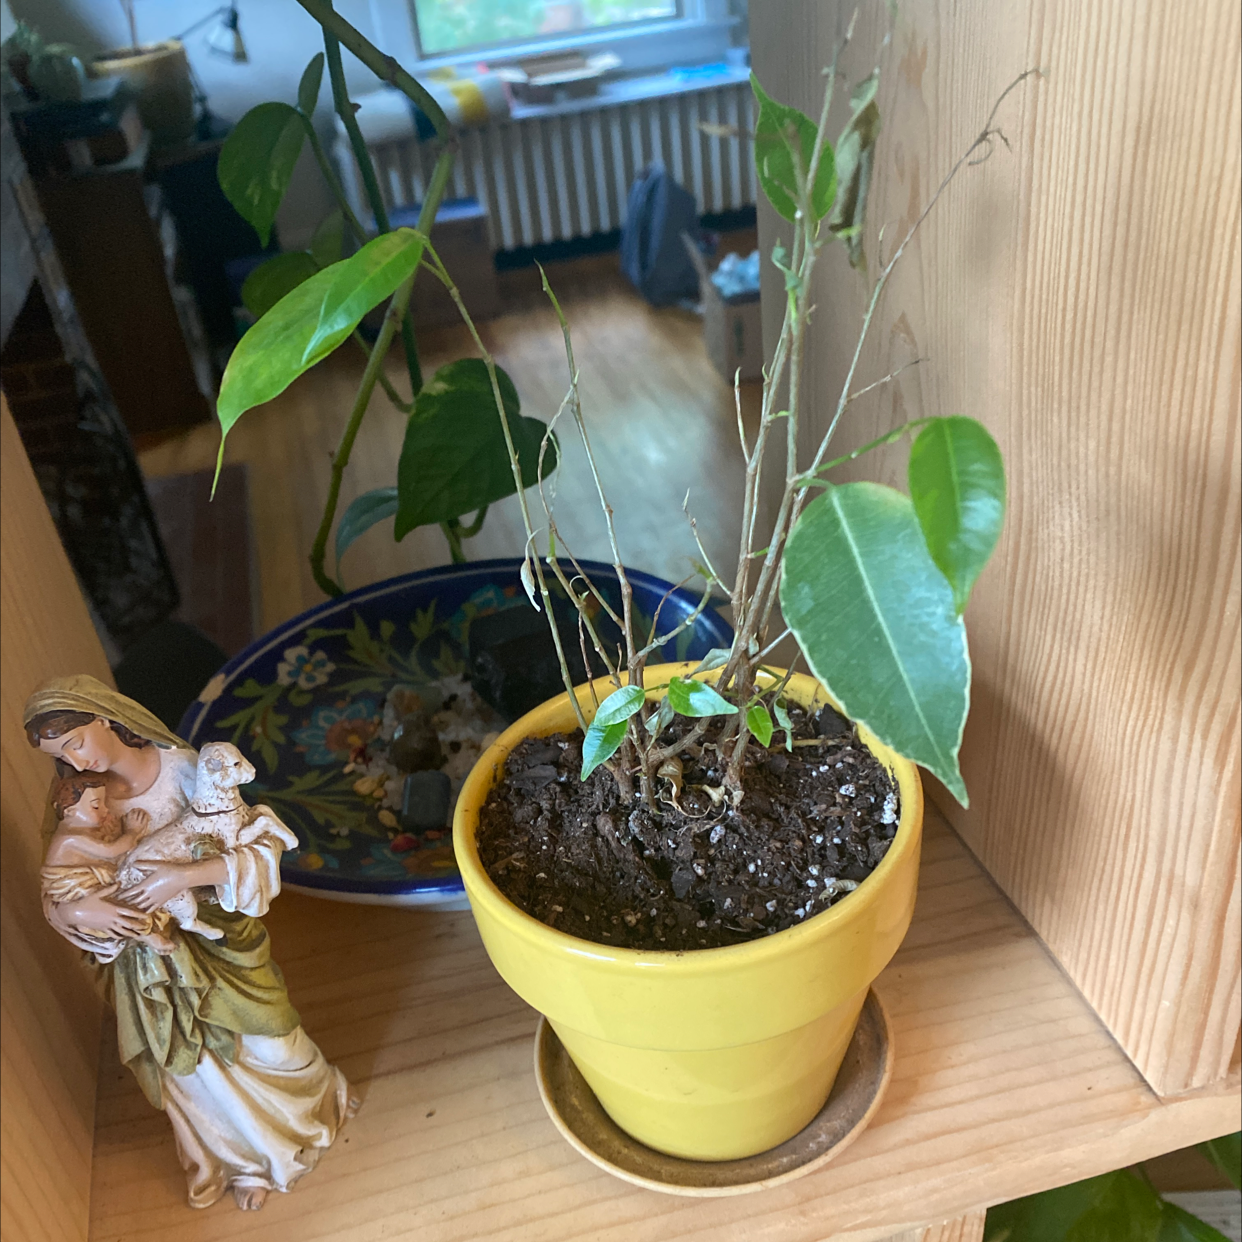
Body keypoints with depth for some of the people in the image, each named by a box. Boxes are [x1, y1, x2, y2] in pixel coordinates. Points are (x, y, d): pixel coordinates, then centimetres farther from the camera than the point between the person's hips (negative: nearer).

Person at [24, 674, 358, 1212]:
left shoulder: (183, 769, -22)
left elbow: (264, 846, -23)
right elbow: (55, 888, -5)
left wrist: (187, 875, -35)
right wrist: (68, 910, -27)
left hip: (215, 938, -2)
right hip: (147, 958, 3)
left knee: (267, 1043, 17)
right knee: (195, 1071, 20)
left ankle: (315, 1097, 51)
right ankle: (248, 1159, 47)